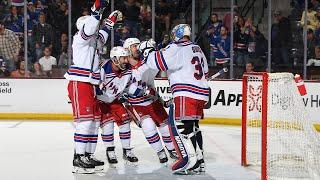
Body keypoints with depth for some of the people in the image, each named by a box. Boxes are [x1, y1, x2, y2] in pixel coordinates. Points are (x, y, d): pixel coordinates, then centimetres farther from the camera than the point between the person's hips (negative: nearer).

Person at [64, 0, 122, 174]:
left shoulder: (94, 40, 22)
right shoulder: (81, 37, -4)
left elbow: (102, 35, 42)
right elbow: (89, 30, -25)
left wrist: (113, 18, 45)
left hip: (90, 86, 10)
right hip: (79, 84, -10)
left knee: (95, 119, 8)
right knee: (85, 120, -16)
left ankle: (87, 155, 12)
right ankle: (78, 159, -17)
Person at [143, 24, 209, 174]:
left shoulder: (177, 48, -8)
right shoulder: (197, 49, 20)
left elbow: (159, 61, -17)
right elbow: (205, 72, 27)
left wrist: (147, 53, 1)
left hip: (187, 94, -9)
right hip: (201, 92, 9)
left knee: (180, 126, -9)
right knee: (193, 126, 16)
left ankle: (190, 160, -15)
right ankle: (199, 161, 18)